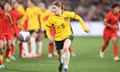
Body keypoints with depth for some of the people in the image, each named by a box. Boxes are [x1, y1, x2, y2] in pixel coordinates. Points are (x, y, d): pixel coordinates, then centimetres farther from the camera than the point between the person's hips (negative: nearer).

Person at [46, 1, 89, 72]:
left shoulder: (67, 14, -15)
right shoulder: (51, 18, -13)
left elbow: (78, 18, -3)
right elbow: (48, 27, 1)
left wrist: (84, 27, -3)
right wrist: (49, 36, -16)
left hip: (68, 35, -2)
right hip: (58, 38, 2)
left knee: (65, 48, -32)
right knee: (60, 54, 12)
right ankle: (61, 62, 53)